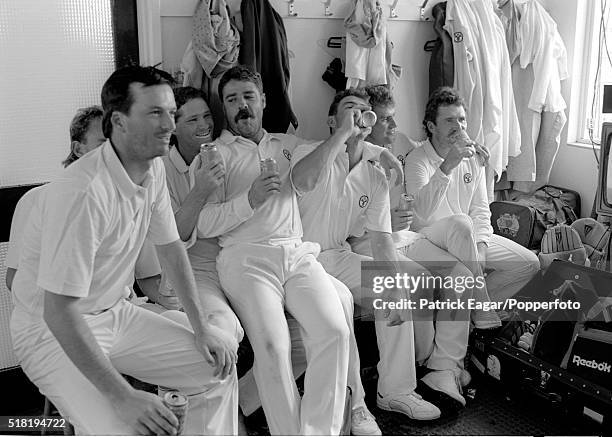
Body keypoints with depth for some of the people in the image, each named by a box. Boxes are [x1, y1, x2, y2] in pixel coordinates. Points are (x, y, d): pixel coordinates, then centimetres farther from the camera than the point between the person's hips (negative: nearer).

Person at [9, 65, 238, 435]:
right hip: (51, 330, -7)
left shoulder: (154, 169, -4)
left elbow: (171, 246, 8)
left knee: (218, 365, 2)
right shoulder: (84, 193, -31)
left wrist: (201, 327, 3)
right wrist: (123, 397, -32)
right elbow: (59, 312, -30)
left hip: (115, 313, 8)